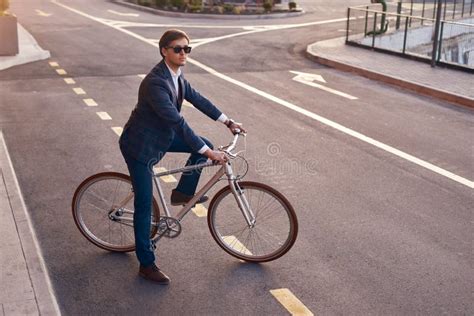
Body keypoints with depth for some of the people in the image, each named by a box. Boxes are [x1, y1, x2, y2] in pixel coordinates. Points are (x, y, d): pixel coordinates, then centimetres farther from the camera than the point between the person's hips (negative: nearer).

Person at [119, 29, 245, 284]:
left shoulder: (176, 75, -2)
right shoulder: (155, 83, -31)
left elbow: (197, 99, 10)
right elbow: (178, 122, -34)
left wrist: (228, 122, 11)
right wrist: (208, 152, -33)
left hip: (162, 136, 9)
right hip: (140, 145, -9)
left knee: (204, 145, 3)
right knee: (144, 205, -2)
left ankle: (183, 193, 19)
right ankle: (146, 265, 10)